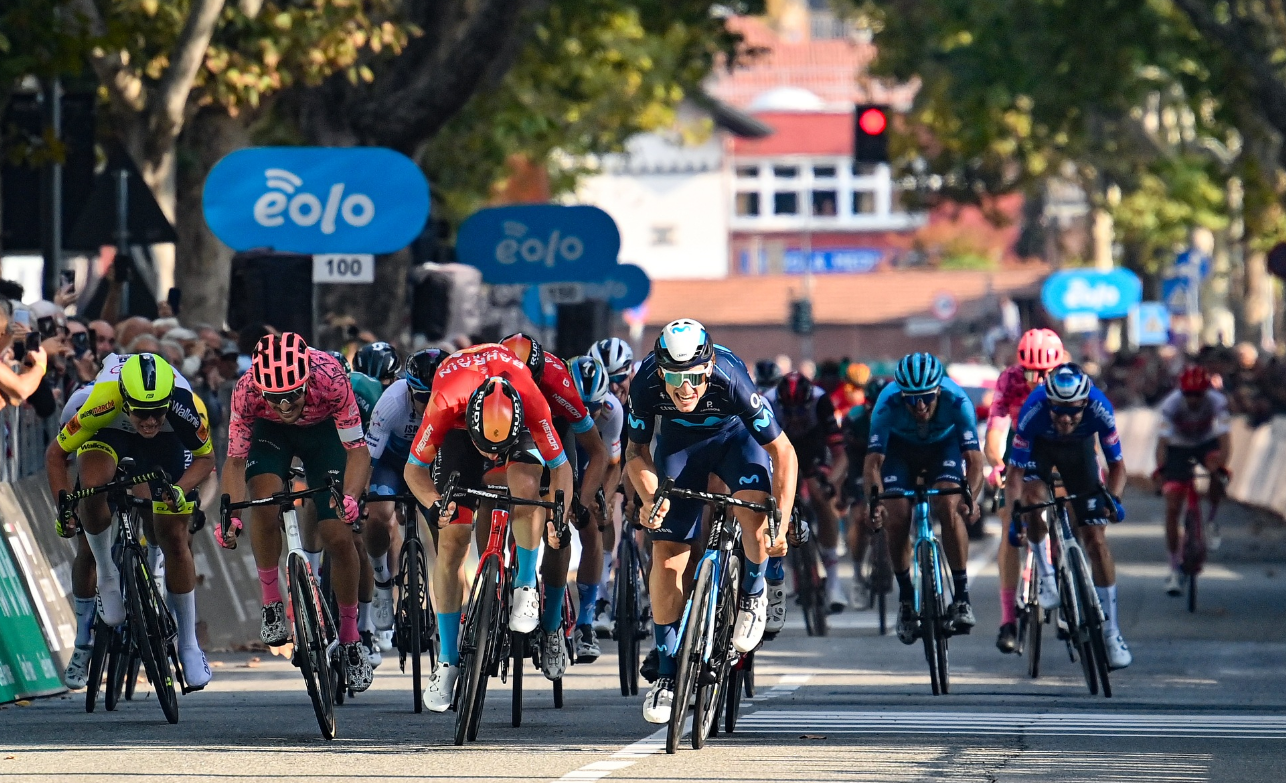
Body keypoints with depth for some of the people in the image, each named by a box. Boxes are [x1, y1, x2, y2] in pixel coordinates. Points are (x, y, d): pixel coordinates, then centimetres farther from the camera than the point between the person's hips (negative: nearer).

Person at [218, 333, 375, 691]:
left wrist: (349, 497, -48)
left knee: (338, 537, -9)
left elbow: (357, 450, -30)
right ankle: (271, 603, -8)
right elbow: (236, 460, -25)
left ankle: (350, 638, 11)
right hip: (270, 432, 0)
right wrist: (230, 513, -41)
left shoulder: (330, 379, -39)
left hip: (323, 430, 0)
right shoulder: (247, 391, -35)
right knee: (265, 501, -29)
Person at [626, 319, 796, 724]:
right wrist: (651, 498, -31)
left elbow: (783, 453, -30)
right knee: (667, 556, -7)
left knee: (756, 512, -30)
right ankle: (667, 672, 6)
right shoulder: (646, 383, -32)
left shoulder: (730, 380, -39)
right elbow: (637, 451, -13)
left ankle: (752, 592, 2)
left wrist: (781, 526, -36)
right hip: (679, 441, 2)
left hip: (734, 435, -2)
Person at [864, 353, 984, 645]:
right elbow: (873, 461, -35)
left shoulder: (956, 401, -36)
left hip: (944, 446, -1)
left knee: (950, 508, -24)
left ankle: (961, 596, -14)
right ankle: (906, 597, 4)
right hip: (900, 449, 1)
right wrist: (875, 498, -54)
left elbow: (974, 459, -36)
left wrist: (970, 496, -55)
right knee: (897, 518, -16)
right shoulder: (887, 405, -35)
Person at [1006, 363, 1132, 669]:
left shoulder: (1099, 408, -35)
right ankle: (1046, 578, -9)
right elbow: (1015, 470, -32)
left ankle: (1111, 633, 0)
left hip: (1078, 448, 1)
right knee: (1034, 496, -33)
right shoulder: (1034, 409, -38)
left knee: (1096, 540, -6)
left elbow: (1117, 465, -24)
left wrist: (1113, 498, -42)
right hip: (1039, 446, -1)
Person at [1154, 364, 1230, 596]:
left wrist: (1221, 466, -49)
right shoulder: (1171, 404, -28)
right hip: (1178, 447, 0)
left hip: (1206, 443, 0)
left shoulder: (1217, 402, -26)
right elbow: (1162, 440, -33)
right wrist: (1160, 469, -47)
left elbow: (1224, 437, -34)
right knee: (1172, 508, -9)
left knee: (1215, 464, -36)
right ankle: (1176, 568, 0)